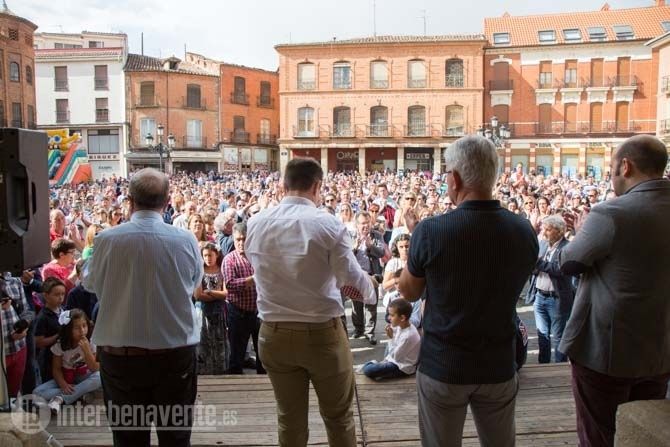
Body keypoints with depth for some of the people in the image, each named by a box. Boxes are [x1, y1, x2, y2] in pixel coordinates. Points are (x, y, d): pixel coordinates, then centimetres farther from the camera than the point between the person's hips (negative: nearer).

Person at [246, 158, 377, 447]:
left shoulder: (256, 224, -4)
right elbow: (353, 278, -12)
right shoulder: (328, 224, -15)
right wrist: (371, 292, 10)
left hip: (274, 334, 3)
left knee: (289, 419, 19)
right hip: (323, 333, -3)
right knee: (338, 416, 17)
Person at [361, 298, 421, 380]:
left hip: (402, 367, -9)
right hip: (397, 357, 9)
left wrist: (391, 338, -21)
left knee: (367, 369, -19)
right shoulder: (401, 326, -4)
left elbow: (395, 356, -22)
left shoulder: (408, 336, -30)